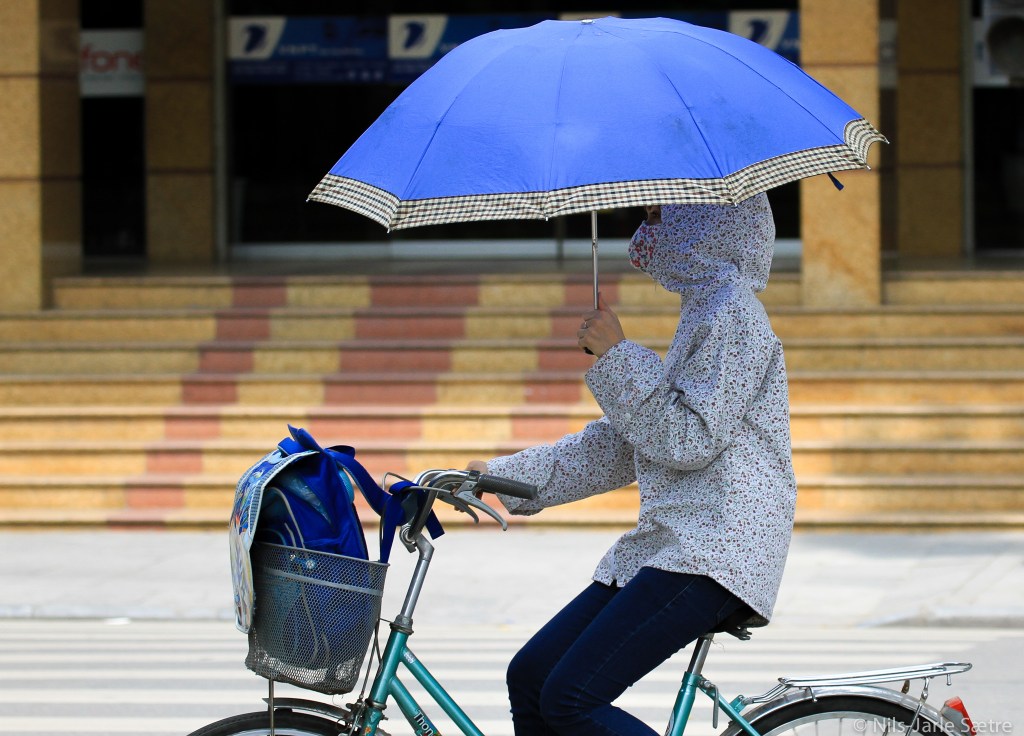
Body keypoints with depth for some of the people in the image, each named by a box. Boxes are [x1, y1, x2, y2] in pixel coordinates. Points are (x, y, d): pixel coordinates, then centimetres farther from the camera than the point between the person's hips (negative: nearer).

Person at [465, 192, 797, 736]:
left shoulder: (734, 312, -8)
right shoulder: (703, 314, 23)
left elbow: (689, 438, -16)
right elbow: (621, 444, 22)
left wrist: (617, 357, -11)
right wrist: (507, 475, 16)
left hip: (715, 549, -10)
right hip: (665, 544, 10)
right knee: (530, 677, 4)